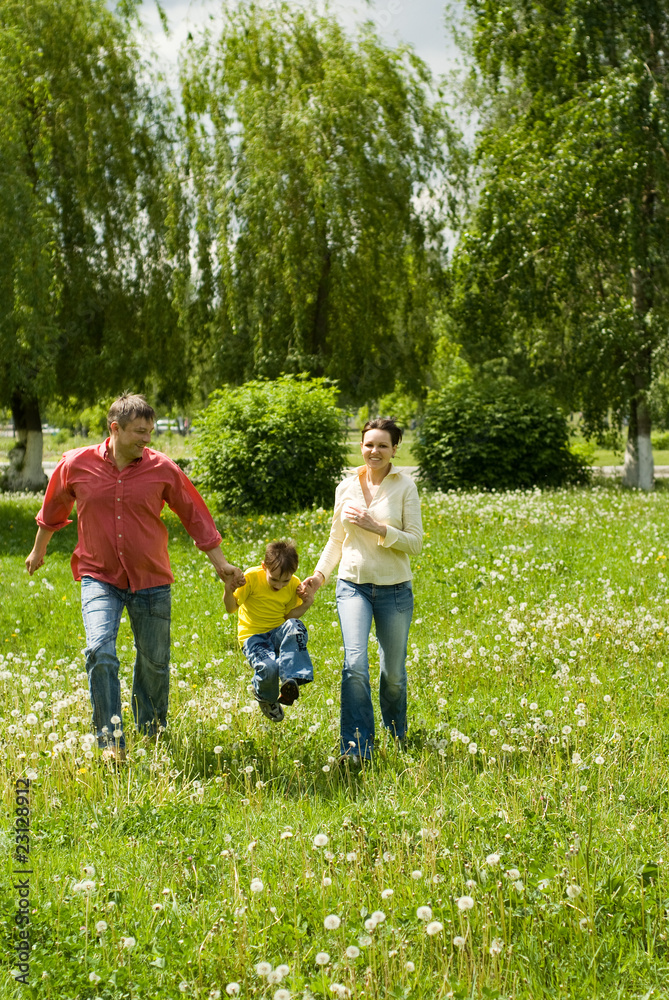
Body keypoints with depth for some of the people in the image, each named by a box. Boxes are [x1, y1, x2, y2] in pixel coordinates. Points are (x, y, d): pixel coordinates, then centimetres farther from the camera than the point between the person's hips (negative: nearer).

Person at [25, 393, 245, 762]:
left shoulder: (161, 468, -7)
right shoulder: (76, 465, -7)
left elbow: (194, 514, 5)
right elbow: (53, 509, 13)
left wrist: (220, 562, 8)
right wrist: (38, 550, 26)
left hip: (151, 580, 1)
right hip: (99, 577, -1)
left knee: (154, 661, 9)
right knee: (100, 652, -21)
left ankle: (152, 730, 34)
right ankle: (111, 741, -13)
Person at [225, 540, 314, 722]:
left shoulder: (294, 584, -1)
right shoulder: (251, 577, -13)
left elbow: (288, 616, 7)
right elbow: (231, 608, -10)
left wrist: (306, 604, -10)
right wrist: (228, 591, -30)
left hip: (278, 633, 3)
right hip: (253, 636, -3)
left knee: (294, 626, -33)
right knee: (268, 667, -31)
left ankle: (291, 679, -32)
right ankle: (265, 697, 6)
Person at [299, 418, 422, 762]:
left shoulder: (405, 486, -4)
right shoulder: (346, 488, 5)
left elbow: (415, 543, -7)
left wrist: (378, 528, -19)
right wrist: (319, 574, 3)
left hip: (394, 588, -1)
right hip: (353, 585, 1)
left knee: (393, 673, 10)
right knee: (355, 664, -19)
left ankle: (397, 738, 36)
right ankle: (356, 749, -14)